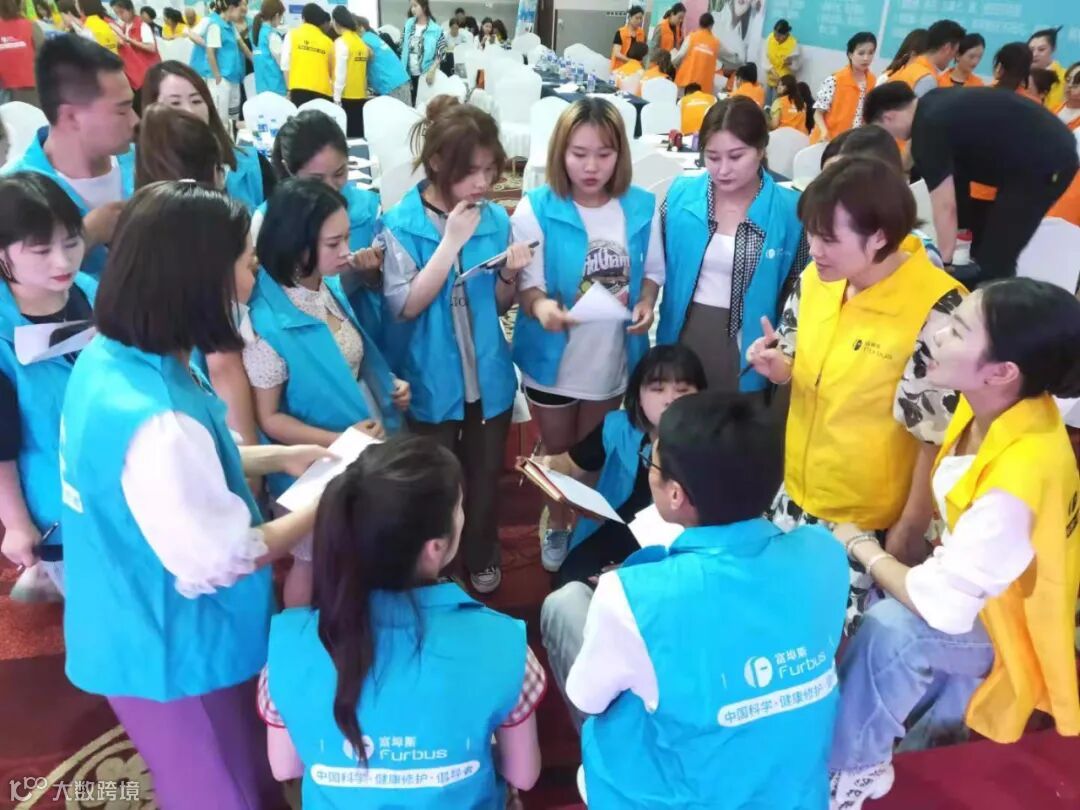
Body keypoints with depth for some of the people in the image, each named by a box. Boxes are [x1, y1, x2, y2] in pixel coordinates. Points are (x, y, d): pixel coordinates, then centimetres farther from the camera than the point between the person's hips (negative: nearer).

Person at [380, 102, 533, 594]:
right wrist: (451, 242, -25)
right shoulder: (400, 224, -14)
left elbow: (500, 305, 5)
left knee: (485, 476, 20)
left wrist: (510, 275, -17)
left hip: (489, 377, 3)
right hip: (430, 383, -3)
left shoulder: (496, 219, -4)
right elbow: (406, 306, -22)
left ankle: (481, 558, 46)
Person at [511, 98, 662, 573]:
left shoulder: (641, 207, -7)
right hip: (554, 356, -2)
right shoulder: (536, 208, -17)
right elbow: (526, 282, -17)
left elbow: (652, 270, 5)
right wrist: (540, 306, -40)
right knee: (557, 453, 19)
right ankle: (557, 527, 45)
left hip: (616, 356, 2)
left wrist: (646, 303, -16)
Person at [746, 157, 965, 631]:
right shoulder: (815, 279, -5)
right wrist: (776, 366, -14)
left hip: (872, 525, -6)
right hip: (797, 497, 6)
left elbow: (939, 436, -18)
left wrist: (911, 530, -11)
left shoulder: (935, 313, -26)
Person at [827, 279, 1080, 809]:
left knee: (891, 625, -27)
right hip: (972, 589, 7)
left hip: (1007, 626, -7)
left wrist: (860, 547, -15)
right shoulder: (990, 406, -13)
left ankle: (851, 766, -4)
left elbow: (940, 606, -30)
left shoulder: (1020, 478, -37)